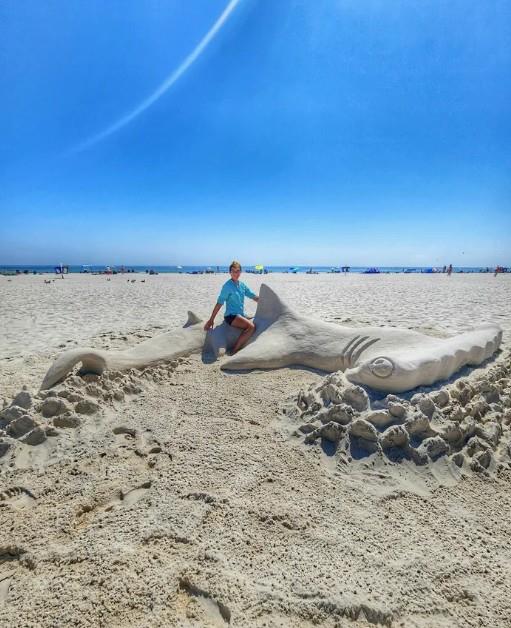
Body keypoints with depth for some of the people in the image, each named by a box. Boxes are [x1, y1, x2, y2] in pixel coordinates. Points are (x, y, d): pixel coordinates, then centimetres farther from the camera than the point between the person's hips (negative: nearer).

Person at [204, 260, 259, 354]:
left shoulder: (242, 285, 11)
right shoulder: (227, 286, -9)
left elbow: (254, 297, 17)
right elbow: (219, 303, -9)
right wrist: (211, 320, -9)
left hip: (241, 315, 8)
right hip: (230, 316, -8)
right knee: (251, 326, -26)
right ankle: (235, 350, -20)